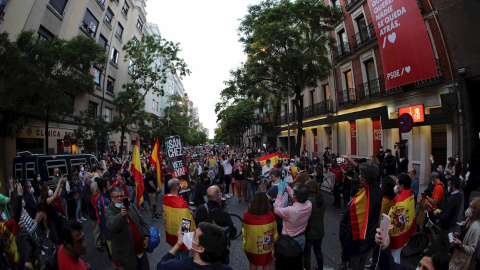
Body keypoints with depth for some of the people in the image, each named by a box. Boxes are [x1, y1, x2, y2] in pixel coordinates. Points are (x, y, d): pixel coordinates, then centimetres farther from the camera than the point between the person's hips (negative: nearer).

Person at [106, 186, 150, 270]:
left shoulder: (131, 206, 2)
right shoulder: (110, 210, -10)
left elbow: (142, 222, 6)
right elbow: (110, 227, -27)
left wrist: (146, 237, -1)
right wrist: (121, 215, -42)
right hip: (126, 253, -4)